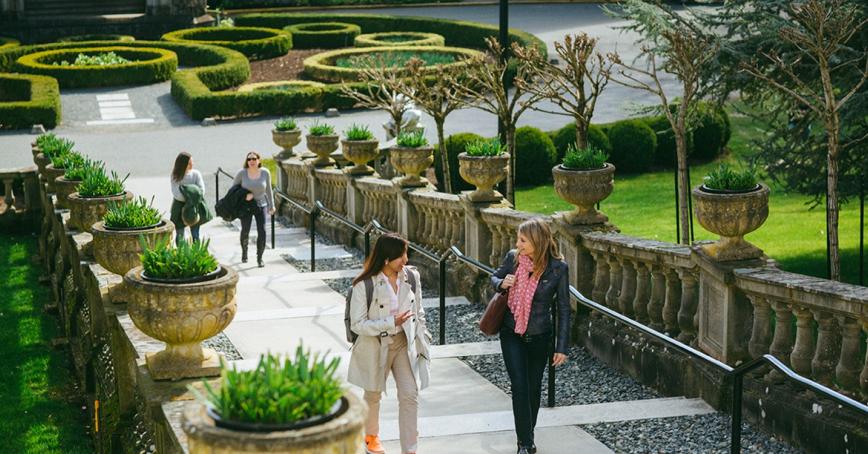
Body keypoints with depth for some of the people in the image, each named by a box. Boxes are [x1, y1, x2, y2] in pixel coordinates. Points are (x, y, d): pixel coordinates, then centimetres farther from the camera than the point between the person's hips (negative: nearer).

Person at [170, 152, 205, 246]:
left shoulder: (196, 174, -6)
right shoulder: (175, 177, -8)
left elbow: (201, 190, -11)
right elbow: (176, 194, -18)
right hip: (179, 207, 0)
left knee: (195, 235, 1)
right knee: (180, 235, 6)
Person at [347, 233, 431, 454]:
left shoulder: (411, 276, -6)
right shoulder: (364, 285, -20)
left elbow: (418, 312, 7)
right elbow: (357, 324, -18)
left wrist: (422, 340, 7)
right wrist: (391, 323, -26)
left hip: (405, 343, 3)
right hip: (376, 345, -2)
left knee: (410, 395, -8)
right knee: (373, 395, 18)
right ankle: (371, 436, 45)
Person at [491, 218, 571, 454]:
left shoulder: (558, 268, -15)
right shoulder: (513, 257, -9)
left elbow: (563, 308, -8)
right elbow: (494, 277, 11)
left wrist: (561, 347, -8)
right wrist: (502, 283, -14)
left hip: (539, 337, -1)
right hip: (512, 334, 1)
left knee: (533, 387, 13)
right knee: (519, 385, -8)